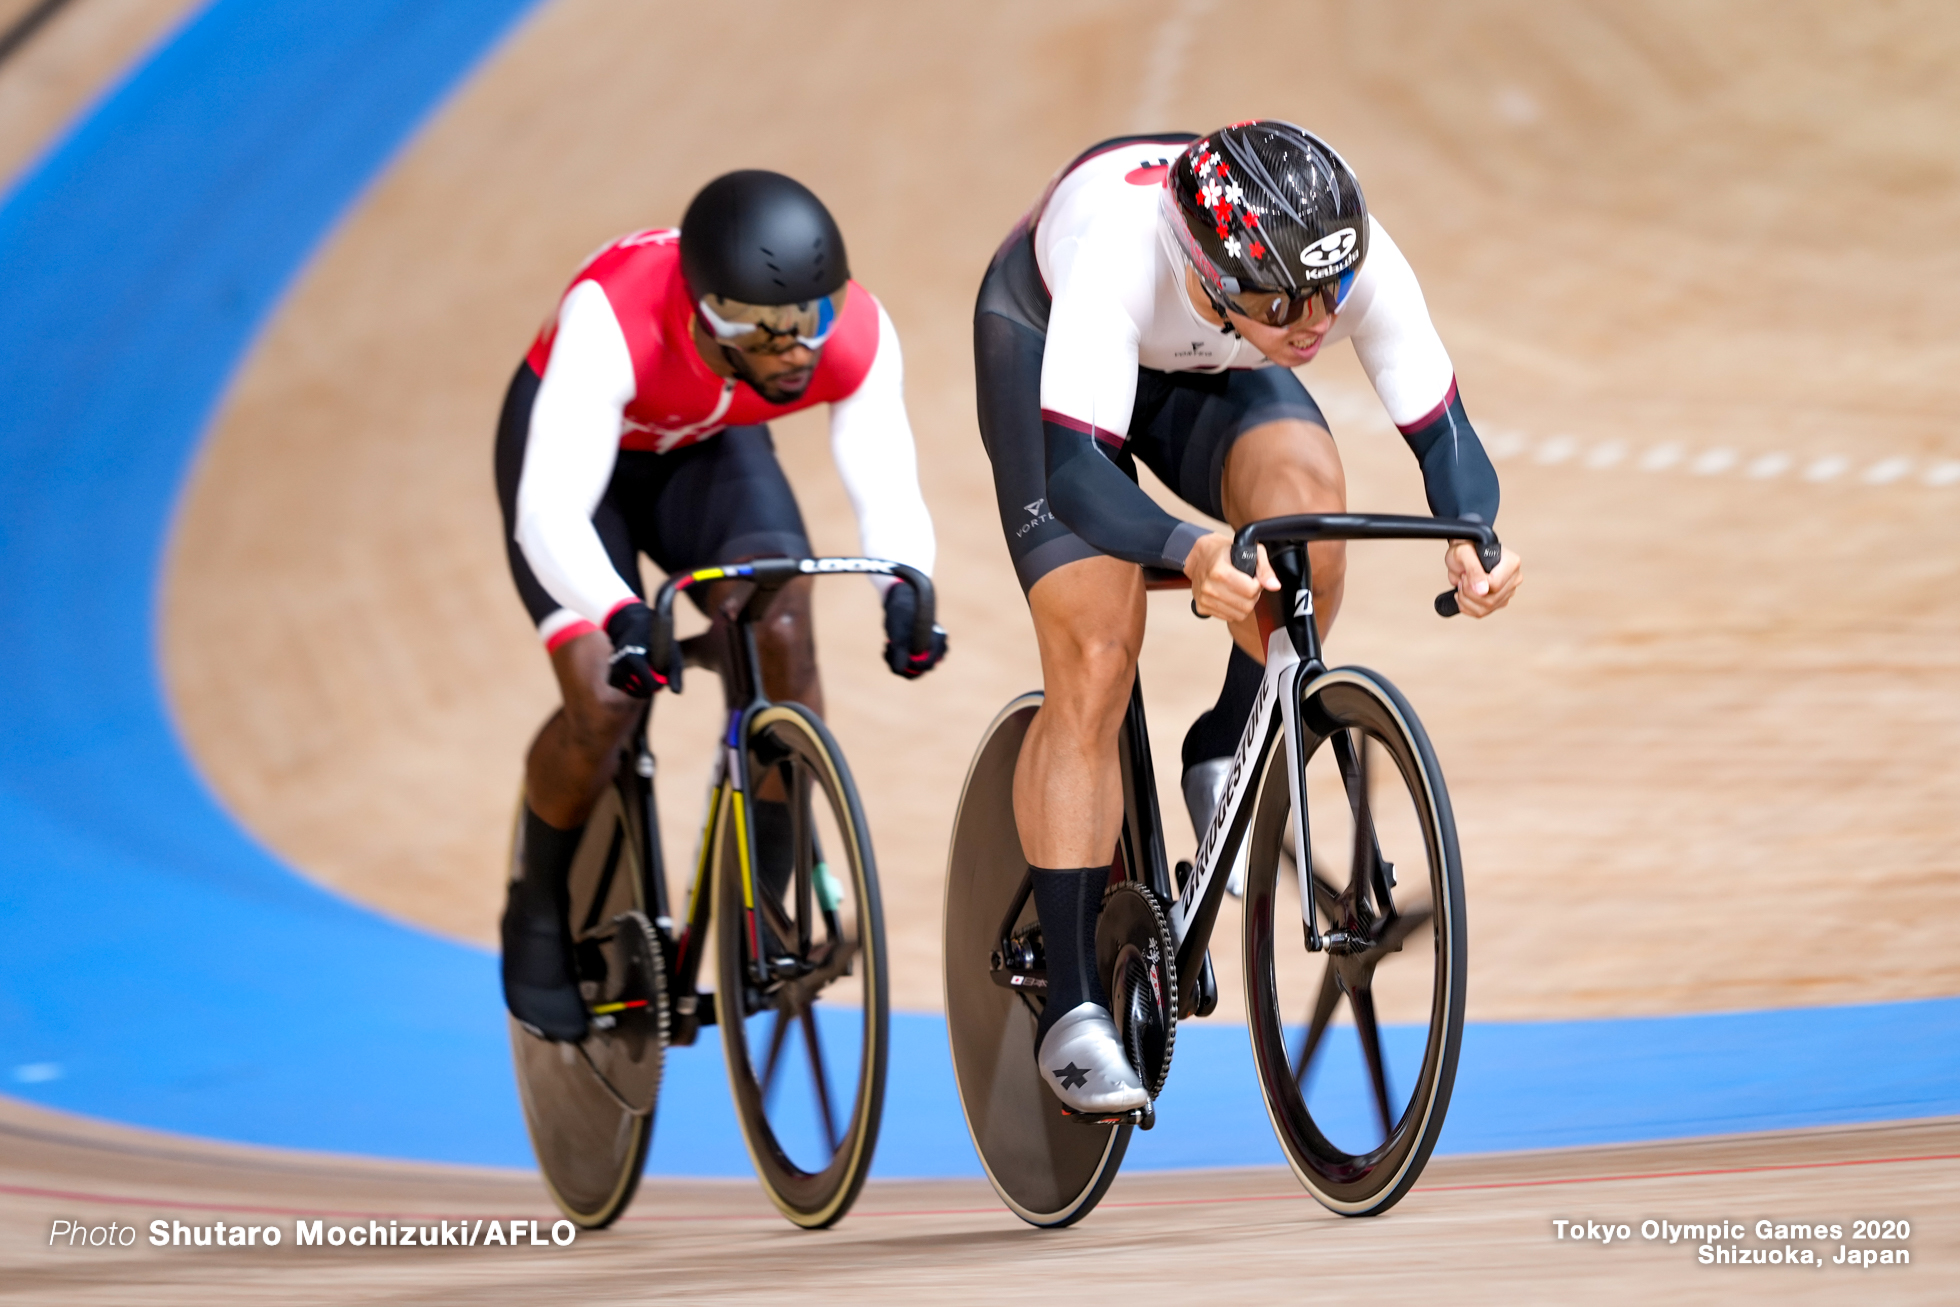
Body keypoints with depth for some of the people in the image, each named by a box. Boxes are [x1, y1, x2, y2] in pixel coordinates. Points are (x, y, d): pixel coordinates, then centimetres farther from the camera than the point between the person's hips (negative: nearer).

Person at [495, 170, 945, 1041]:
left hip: (709, 453, 3)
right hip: (578, 447, -3)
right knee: (603, 699, -20)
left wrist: (904, 588, -55)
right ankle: (537, 916, 8)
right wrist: (620, 617, -66)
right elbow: (549, 513, -48)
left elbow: (888, 491, -32)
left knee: (783, 632, -25)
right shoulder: (613, 320, -43)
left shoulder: (856, 335, -33)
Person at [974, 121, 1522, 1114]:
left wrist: (1473, 539, -48)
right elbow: (1076, 473, -49)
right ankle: (1072, 1005, -10)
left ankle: (1227, 760, -3)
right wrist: (1191, 551, -67)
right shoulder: (1120, 251, -44)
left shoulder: (1355, 261, -34)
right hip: (1046, 342, -3)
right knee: (1095, 660, -16)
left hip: (1209, 376, 3)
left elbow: (1440, 429, -27)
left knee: (1308, 503, -30)